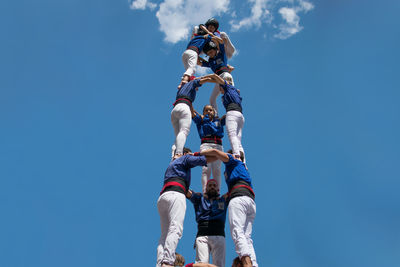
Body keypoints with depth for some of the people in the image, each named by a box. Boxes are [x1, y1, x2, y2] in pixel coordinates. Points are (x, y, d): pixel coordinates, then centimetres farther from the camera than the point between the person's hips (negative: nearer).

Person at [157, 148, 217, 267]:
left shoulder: (172, 163, 39)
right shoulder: (185, 158, 19)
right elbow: (204, 159, 10)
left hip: (162, 198, 8)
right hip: (175, 194, -8)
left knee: (165, 234, -4)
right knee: (175, 229, -23)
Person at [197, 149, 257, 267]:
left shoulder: (234, 161, 21)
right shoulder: (244, 168, 40)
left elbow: (215, 152, 10)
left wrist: (197, 154, 19)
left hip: (239, 198, -7)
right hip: (251, 201, 7)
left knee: (237, 232, -22)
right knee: (246, 237, -1)